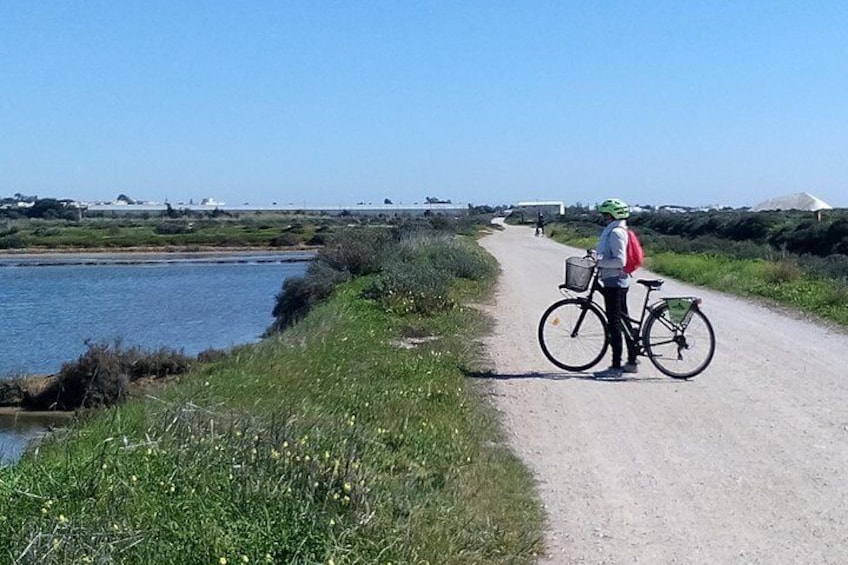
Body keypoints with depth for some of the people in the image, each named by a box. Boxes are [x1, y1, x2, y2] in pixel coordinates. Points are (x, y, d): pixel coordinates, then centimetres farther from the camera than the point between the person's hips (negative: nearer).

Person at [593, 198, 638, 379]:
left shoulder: (615, 233, -16)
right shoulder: (613, 230, 15)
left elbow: (619, 261, -24)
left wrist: (599, 262, -21)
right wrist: (598, 259, 13)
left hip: (613, 282, -11)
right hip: (618, 281, 11)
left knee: (614, 323, -8)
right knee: (624, 321, 15)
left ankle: (616, 367, -6)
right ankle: (632, 362, 22)